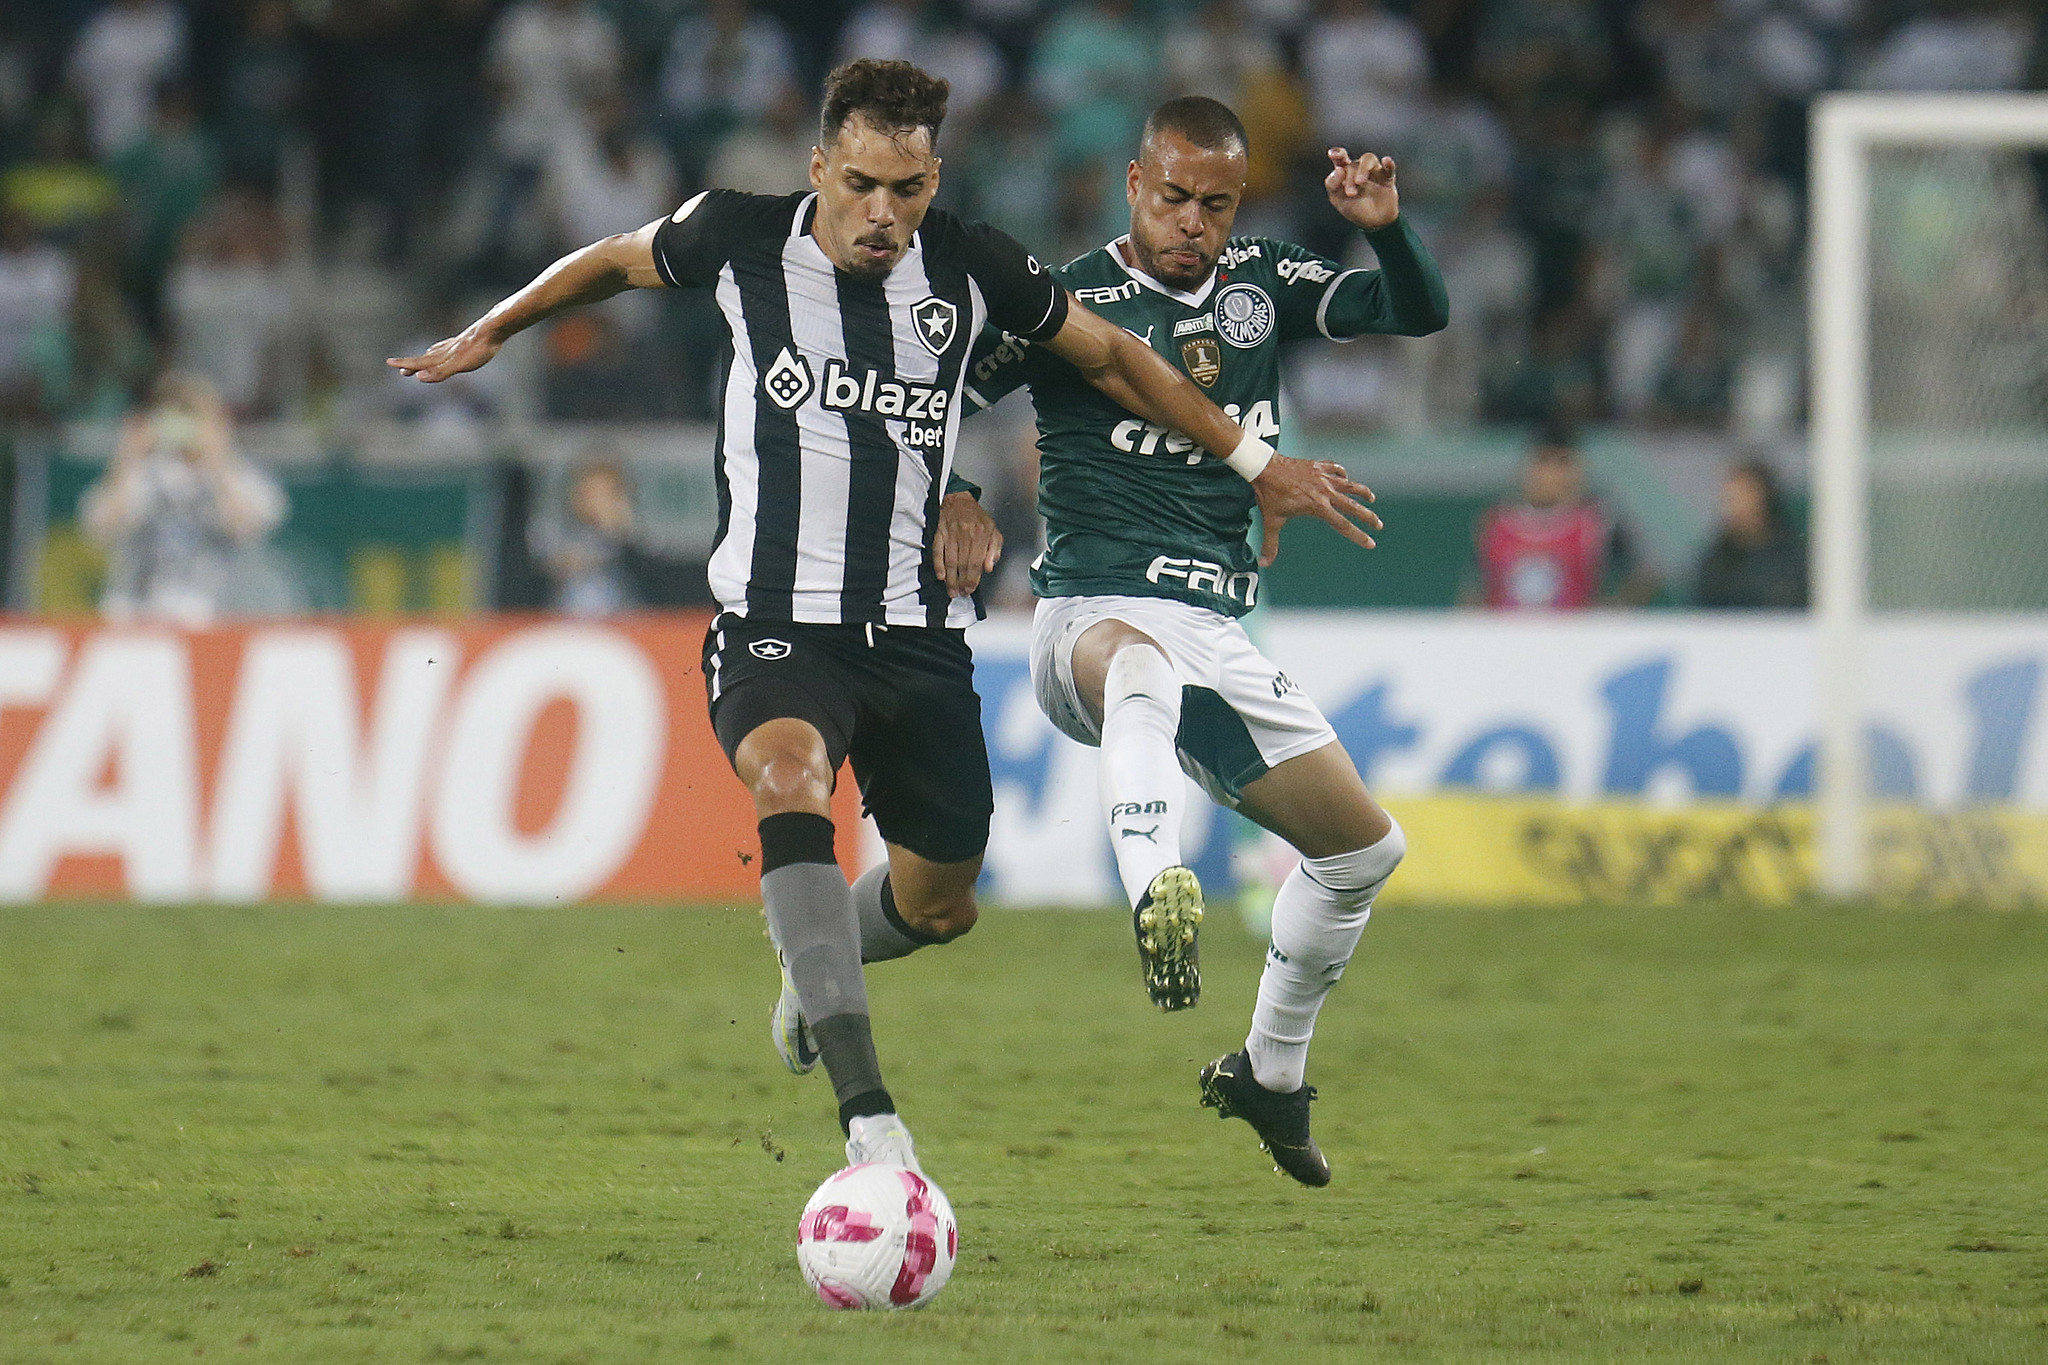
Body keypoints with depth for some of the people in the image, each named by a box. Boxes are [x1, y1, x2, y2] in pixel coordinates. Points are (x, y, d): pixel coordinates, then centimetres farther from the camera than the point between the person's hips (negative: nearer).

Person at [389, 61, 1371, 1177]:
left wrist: (1256, 464, 17)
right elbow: (615, 262, 16)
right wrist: (487, 334, 27)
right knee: (791, 783, -34)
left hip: (918, 633, 3)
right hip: (775, 623, -3)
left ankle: (814, 973, 53)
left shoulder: (970, 269, -3)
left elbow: (1113, 358, 13)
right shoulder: (740, 240, -5)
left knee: (939, 905, 13)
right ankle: (867, 1115, -45)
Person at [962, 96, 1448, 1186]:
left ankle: (1269, 1074, 31)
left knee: (1363, 847, 11)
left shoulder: (1262, 286, 12)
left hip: (1218, 639, 7)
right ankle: (1157, 897, -70)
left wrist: (1386, 230, -10)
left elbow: (1418, 313, 10)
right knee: (1143, 669, -45)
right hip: (1094, 615, -7)